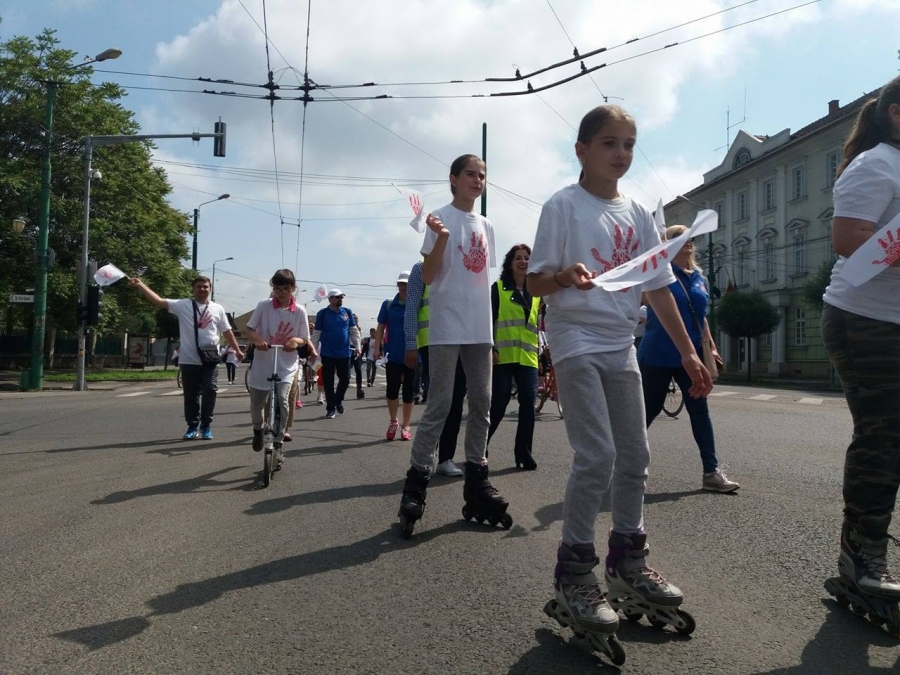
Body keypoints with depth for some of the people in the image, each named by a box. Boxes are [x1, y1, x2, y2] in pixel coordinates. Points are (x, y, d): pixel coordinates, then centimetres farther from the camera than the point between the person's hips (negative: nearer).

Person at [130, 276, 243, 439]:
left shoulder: (218, 308, 9)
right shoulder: (183, 305, 3)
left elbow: (227, 331, 13)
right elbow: (158, 300, -5)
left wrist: (237, 350, 9)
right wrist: (140, 285, -14)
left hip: (211, 359, 1)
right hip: (189, 360, 0)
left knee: (209, 392, -1)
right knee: (191, 395, 7)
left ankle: (206, 426, 12)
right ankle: (192, 427, 18)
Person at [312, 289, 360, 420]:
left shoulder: (347, 312, 5)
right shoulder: (323, 313, -3)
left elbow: (354, 330, 9)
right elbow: (316, 334, 0)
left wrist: (357, 346, 2)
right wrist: (313, 351, -2)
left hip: (344, 352, 2)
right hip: (328, 353, -2)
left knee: (345, 379, 7)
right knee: (328, 381, 1)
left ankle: (338, 400, 31)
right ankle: (330, 408, 11)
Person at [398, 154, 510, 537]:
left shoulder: (486, 226, 16)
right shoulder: (441, 219, -3)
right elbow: (428, 277, -9)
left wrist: (490, 325, 14)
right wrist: (441, 239, -24)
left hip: (480, 327, 7)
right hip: (448, 325, -7)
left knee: (481, 404, 8)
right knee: (440, 405, -7)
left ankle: (476, 480, 18)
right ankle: (416, 482, 0)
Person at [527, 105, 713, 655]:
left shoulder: (638, 214, 11)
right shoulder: (563, 206, -4)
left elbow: (659, 288, 12)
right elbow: (536, 283, -7)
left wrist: (689, 353, 8)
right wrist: (566, 275, -30)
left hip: (621, 345, 6)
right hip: (577, 341, -6)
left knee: (635, 457, 9)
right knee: (597, 456, -13)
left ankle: (628, 561, 26)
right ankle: (574, 574, 0)